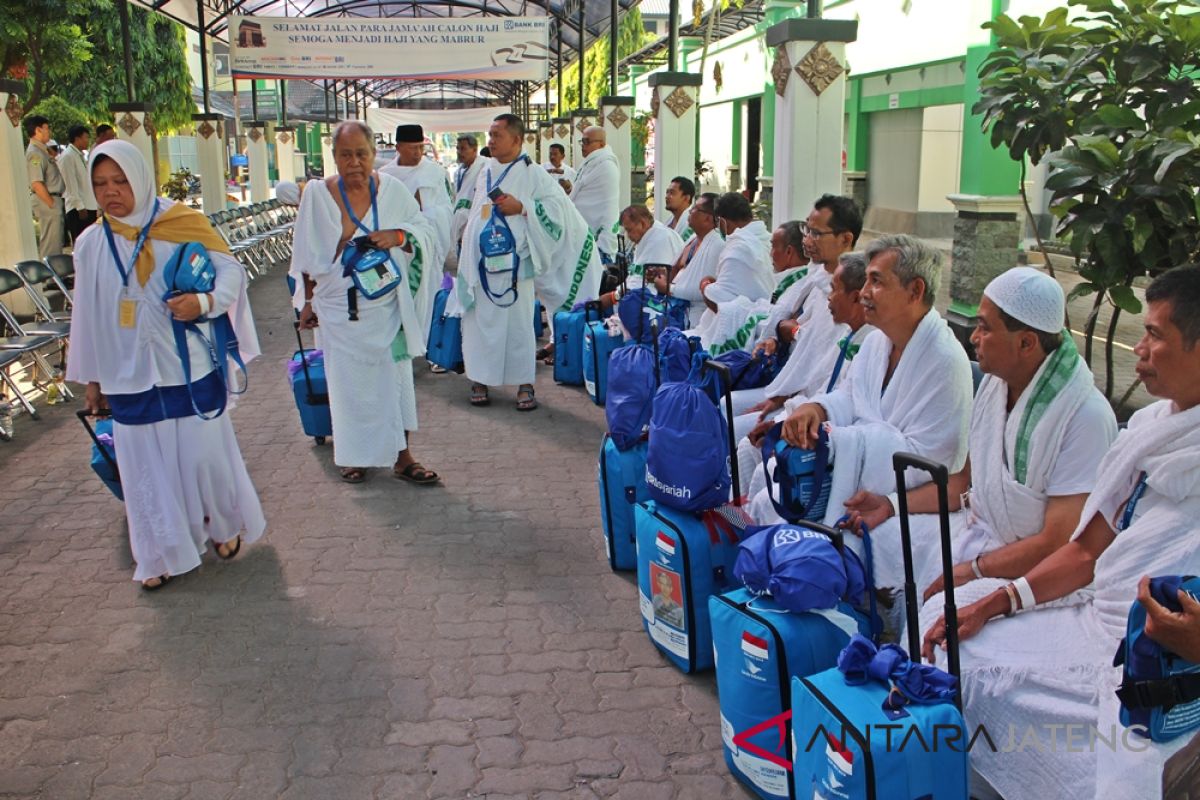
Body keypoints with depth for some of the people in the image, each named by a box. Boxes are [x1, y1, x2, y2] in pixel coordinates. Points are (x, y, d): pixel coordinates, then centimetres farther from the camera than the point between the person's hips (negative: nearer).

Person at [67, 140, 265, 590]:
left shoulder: (180, 223, -7)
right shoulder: (91, 244, 1)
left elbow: (231, 270, -5)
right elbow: (88, 315, 8)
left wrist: (204, 300, -25)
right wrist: (91, 379, 12)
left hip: (189, 368, -2)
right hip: (129, 376, 2)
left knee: (205, 451, 8)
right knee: (147, 463, 8)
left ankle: (226, 526, 32)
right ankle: (164, 554, 23)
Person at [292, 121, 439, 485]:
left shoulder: (393, 189, -3)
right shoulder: (317, 194, -5)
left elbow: (426, 229, 4)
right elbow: (308, 257, 2)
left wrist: (397, 235, -17)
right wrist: (308, 301, 5)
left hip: (387, 307, 1)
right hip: (339, 309, -1)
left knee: (395, 378, 5)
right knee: (349, 383, 6)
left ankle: (401, 455, 15)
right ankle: (352, 456, 22)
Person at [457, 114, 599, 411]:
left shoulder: (532, 174, -3)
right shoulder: (485, 173, 14)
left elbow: (558, 205, -10)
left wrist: (521, 207, -18)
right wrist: (467, 256, 20)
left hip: (514, 264, -5)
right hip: (482, 264, 5)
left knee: (519, 324, -2)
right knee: (480, 322, 6)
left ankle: (524, 384, 6)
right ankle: (480, 380, 16)